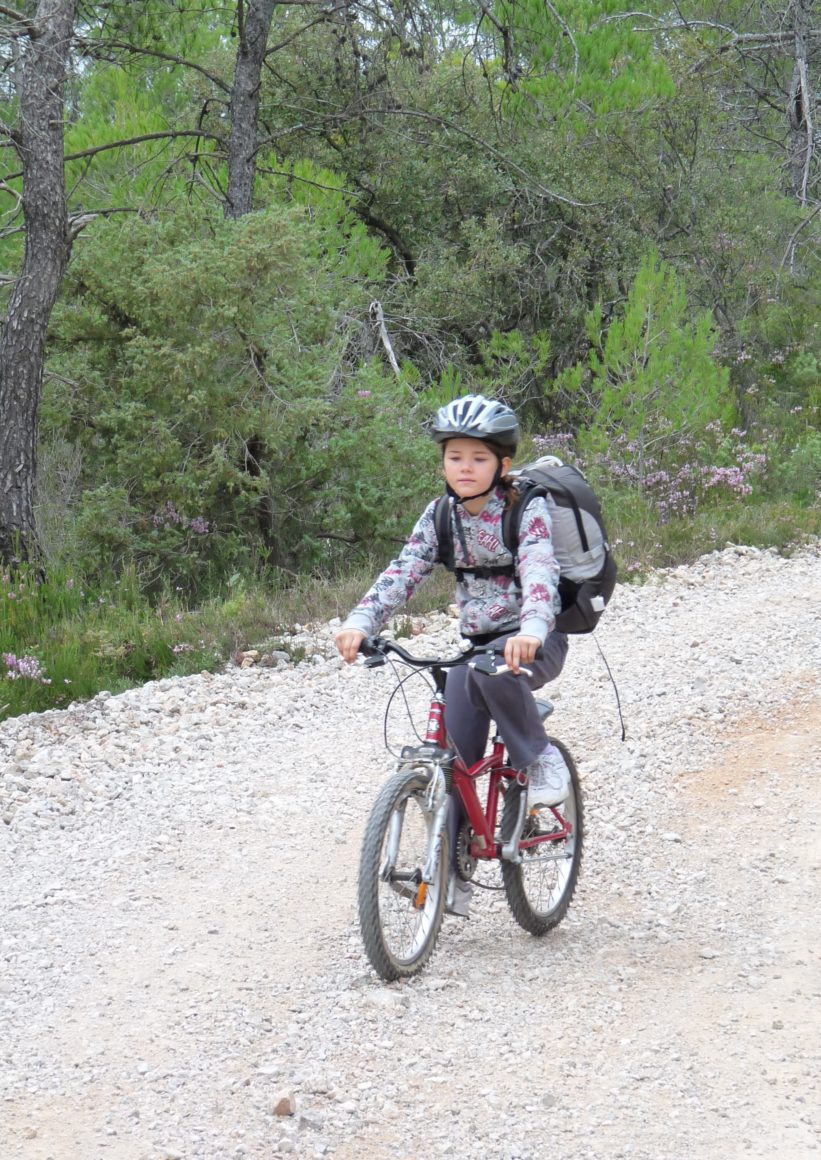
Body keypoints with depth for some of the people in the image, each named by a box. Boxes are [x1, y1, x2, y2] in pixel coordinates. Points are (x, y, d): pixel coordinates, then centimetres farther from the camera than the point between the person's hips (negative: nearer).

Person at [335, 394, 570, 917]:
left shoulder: (528, 510, -13)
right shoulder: (442, 515, 2)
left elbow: (540, 575, -30)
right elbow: (403, 572, -7)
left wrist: (531, 631, -50)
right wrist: (359, 623, -25)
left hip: (535, 644, -5)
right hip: (475, 642, 5)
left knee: (493, 670, -38)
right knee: (454, 756, -5)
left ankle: (542, 760, -16)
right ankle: (449, 873, 3)